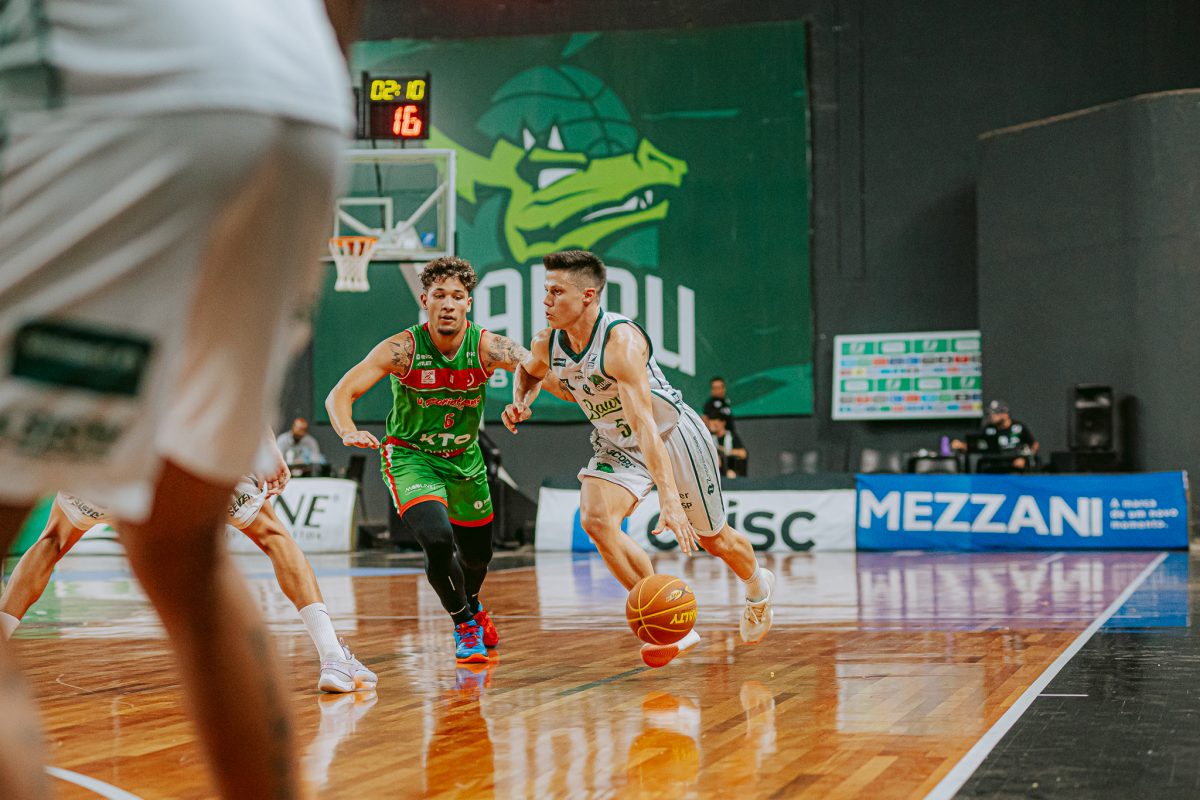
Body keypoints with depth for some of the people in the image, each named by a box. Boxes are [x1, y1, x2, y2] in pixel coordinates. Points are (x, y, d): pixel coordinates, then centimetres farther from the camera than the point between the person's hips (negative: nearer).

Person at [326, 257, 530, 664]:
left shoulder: (486, 347, -19)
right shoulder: (402, 349, -23)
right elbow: (340, 394, -25)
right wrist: (349, 432, -46)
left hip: (464, 458, 4)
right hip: (410, 457, -3)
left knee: (478, 552, 18)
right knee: (438, 540, -27)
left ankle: (471, 605, 55)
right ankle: (465, 625, 0)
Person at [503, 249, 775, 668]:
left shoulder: (621, 340, -34)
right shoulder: (546, 343, -13)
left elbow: (644, 425, -41)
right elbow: (529, 371, 15)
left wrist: (669, 499, -47)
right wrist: (521, 401, -9)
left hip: (675, 436, -5)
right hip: (617, 446, 5)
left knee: (713, 539, 11)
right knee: (595, 518, -23)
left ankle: (759, 587, 48)